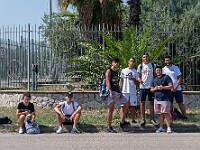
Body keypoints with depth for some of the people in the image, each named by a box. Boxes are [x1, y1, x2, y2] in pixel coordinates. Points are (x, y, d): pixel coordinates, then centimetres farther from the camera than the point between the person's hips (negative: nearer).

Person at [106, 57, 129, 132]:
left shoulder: (116, 72, 20)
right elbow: (108, 82, -14)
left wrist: (120, 92, 12)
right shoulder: (109, 71, -5)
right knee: (111, 110, -6)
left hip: (117, 92, 9)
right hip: (112, 92, -9)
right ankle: (109, 128, -2)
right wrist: (111, 92, -24)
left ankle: (122, 122, 17)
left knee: (126, 104, 12)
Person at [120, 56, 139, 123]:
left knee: (133, 106, 3)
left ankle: (133, 119, 9)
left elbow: (136, 83, 9)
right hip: (125, 91, -2)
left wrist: (133, 79, -12)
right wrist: (120, 90, 0)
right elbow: (121, 81, 7)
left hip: (133, 92, 2)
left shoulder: (135, 72, 10)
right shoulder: (124, 71, 6)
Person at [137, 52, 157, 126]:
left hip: (151, 86, 0)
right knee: (142, 103, 1)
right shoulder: (140, 66, 7)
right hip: (142, 86, 0)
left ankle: (152, 118, 8)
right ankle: (143, 119, 7)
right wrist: (139, 80, -11)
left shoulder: (153, 65, 6)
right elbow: (139, 76, 10)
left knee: (151, 102, 1)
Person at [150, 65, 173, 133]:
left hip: (165, 98, -5)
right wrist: (155, 88, -2)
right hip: (157, 98, 6)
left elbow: (171, 86, -6)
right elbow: (151, 89, 20)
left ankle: (168, 127, -7)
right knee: (159, 113, 7)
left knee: (166, 113, -10)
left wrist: (162, 87, -14)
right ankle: (161, 127, 14)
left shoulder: (166, 77, 1)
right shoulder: (154, 79, 18)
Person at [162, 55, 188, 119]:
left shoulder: (175, 68, 3)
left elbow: (179, 78, 0)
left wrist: (176, 87, -11)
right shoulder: (163, 69, 5)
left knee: (180, 103, 0)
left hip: (177, 89, -1)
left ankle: (185, 116, 5)